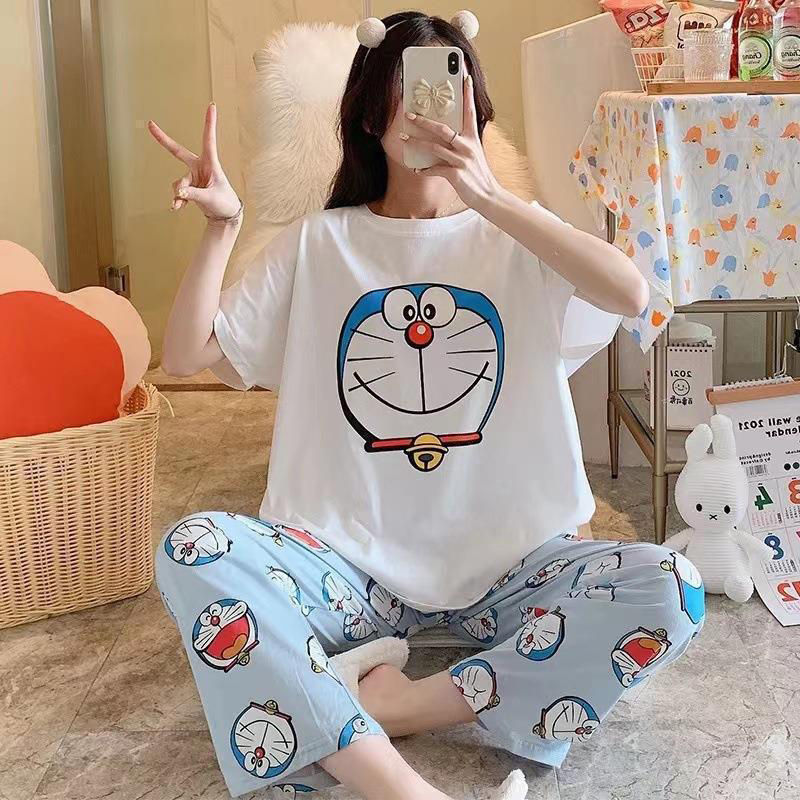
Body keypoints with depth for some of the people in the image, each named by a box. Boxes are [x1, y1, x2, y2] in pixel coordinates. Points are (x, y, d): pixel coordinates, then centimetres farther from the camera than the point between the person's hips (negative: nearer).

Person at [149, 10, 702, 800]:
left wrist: (490, 197, -25)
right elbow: (184, 356, 2)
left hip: (506, 559, 0)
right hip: (350, 561, 1)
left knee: (670, 590, -25)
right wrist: (219, 228, -12)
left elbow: (632, 294, -17)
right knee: (194, 551, -27)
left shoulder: (515, 239, 4)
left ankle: (402, 706, -23)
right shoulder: (318, 243, 7)